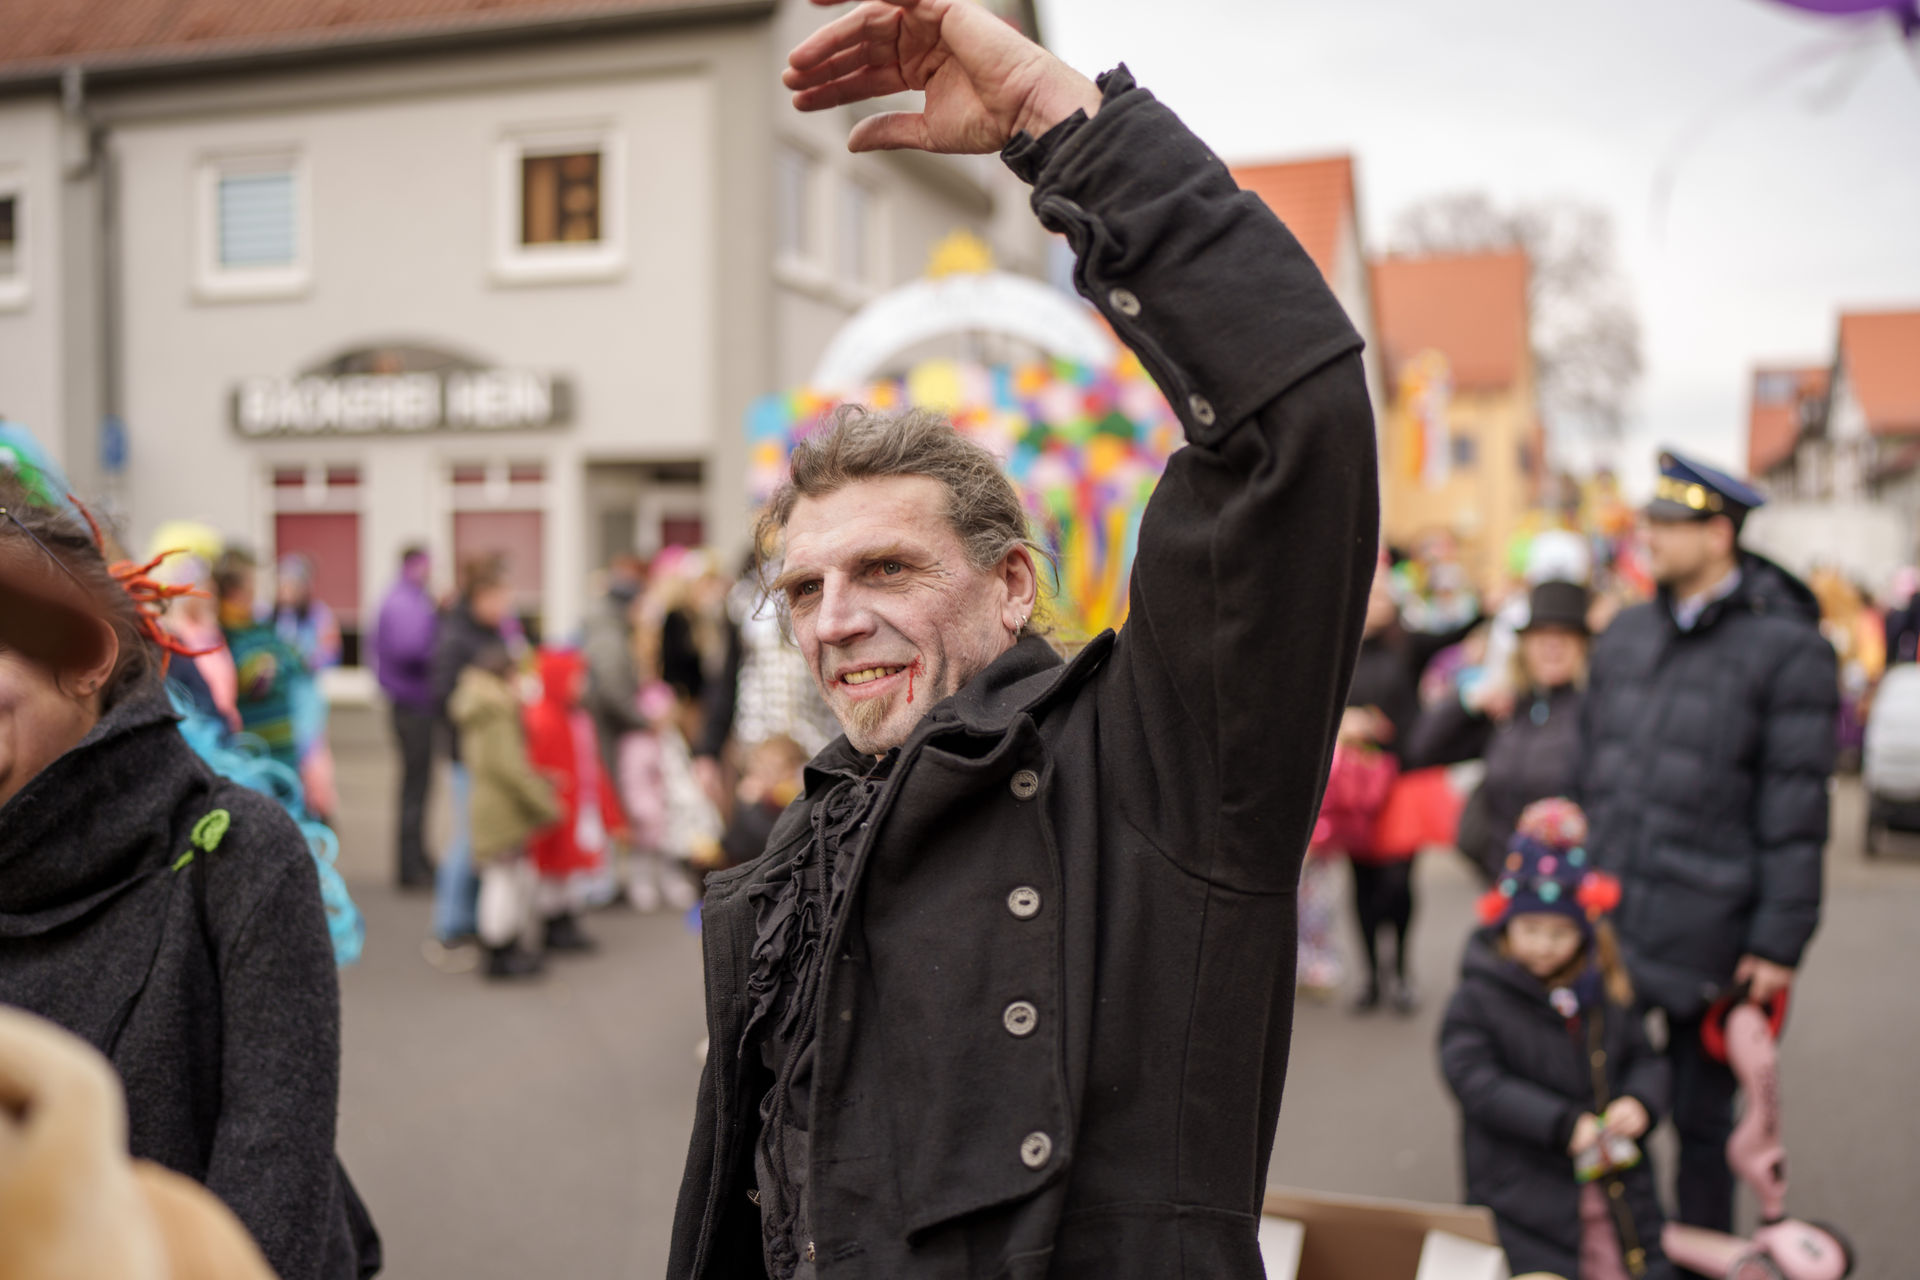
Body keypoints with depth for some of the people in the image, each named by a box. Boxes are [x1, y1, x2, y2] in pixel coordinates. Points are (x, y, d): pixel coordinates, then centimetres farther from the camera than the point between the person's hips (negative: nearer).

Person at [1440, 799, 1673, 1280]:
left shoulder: (1607, 992, 11)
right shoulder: (1478, 999, -5)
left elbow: (1645, 1059, 15)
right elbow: (1474, 1081, -15)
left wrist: (1640, 1101, -9)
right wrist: (1564, 1125, -21)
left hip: (1617, 1184, 4)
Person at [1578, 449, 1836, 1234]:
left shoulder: (1787, 649, -5)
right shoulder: (1625, 636, 12)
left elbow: (1795, 811, -8)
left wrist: (1780, 940, -11)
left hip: (1706, 932, -5)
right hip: (1603, 922, 5)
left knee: (1702, 1118, 9)